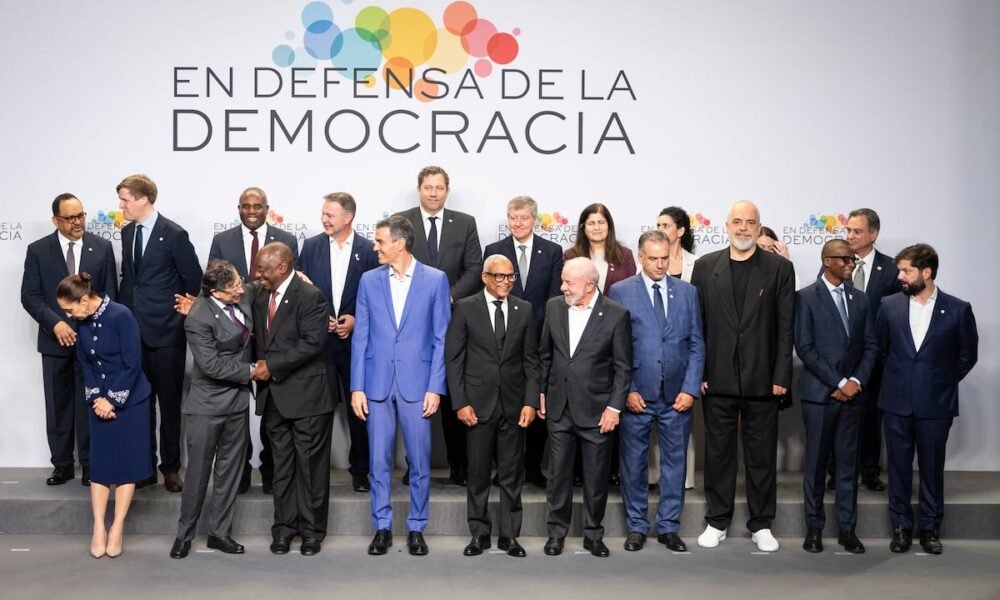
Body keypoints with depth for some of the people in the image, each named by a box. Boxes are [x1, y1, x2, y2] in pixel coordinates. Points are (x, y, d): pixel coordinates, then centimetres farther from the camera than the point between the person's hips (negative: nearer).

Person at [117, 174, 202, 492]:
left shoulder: (174, 234, -10)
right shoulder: (127, 232, 10)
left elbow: (194, 280, -7)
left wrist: (187, 319, -2)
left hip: (166, 332, -6)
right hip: (134, 330, 6)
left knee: (169, 403, 4)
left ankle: (171, 468, 16)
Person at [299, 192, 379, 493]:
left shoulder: (368, 250, -1)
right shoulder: (311, 246, 4)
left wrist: (357, 320, -10)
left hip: (355, 338, -1)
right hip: (319, 337, 1)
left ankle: (360, 470, 18)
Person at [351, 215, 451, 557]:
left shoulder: (435, 280, 0)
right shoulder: (369, 280, 6)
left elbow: (441, 338, -1)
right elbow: (360, 338, 6)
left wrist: (435, 387, -7)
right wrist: (357, 387, 0)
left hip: (417, 384, -2)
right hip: (377, 384, 2)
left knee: (419, 461, 5)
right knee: (379, 461, 6)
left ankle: (416, 528, 19)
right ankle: (382, 527, 19)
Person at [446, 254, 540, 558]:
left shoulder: (524, 309, 6)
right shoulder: (465, 308, -1)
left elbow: (531, 360, 6)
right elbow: (454, 359, -2)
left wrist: (530, 402, -2)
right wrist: (460, 402, -8)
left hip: (514, 403, 2)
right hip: (478, 402, -2)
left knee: (512, 472, 7)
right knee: (478, 472, 6)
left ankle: (509, 535, 18)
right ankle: (479, 534, 18)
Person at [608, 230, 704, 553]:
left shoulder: (687, 292, 7)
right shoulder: (621, 291, -1)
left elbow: (696, 344, 6)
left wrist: (690, 389, -3)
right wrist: (627, 389, -8)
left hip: (677, 395, 2)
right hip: (636, 393, -2)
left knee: (675, 462, 8)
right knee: (633, 463, 7)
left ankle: (669, 527, 21)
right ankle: (637, 527, 21)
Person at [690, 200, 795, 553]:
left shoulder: (779, 268, 1)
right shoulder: (705, 266, 5)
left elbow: (785, 327, -1)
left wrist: (781, 376, -6)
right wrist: (697, 372, -1)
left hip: (761, 379, -1)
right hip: (717, 378, 1)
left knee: (762, 454, 8)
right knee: (718, 452, 9)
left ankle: (761, 525, 20)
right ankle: (717, 522, 21)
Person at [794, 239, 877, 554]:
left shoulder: (860, 299, 11)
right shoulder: (806, 297, -4)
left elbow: (870, 345, 10)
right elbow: (805, 348, -10)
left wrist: (856, 380, -5)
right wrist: (838, 383, -12)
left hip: (851, 393, 4)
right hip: (819, 393, -4)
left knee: (849, 463, 7)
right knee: (815, 463, 4)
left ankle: (847, 529, 15)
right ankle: (814, 528, 14)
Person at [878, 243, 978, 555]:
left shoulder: (958, 310, -6)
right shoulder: (889, 305, -1)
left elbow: (967, 356, 5)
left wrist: (943, 382, 8)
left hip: (935, 403, -1)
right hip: (896, 401, 2)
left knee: (932, 468, 8)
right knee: (898, 466, 8)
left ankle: (930, 528, 22)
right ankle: (901, 526, 21)